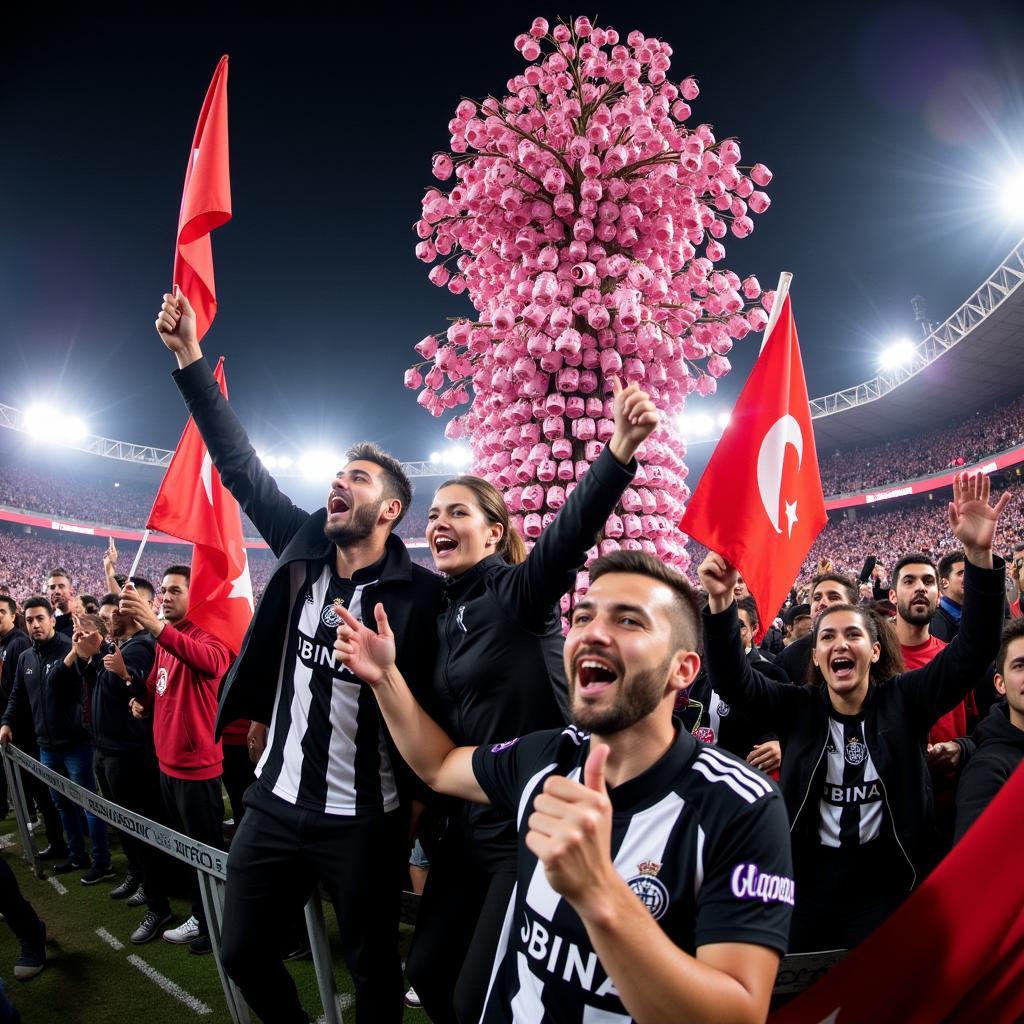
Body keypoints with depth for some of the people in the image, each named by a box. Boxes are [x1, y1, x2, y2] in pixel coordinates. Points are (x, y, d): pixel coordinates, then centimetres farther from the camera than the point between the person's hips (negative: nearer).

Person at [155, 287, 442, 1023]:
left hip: (364, 820, -5)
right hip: (275, 804, 5)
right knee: (242, 951, 20)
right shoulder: (303, 552, -1)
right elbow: (241, 466, -1)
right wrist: (190, 359, -3)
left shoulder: (421, 593, -15)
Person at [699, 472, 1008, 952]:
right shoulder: (797, 708, -4)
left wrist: (979, 556, -27)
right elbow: (731, 678, -16)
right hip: (810, 880, 1)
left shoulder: (903, 701, -4)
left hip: (887, 882, 0)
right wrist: (721, 604, -33)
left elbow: (973, 649, -14)